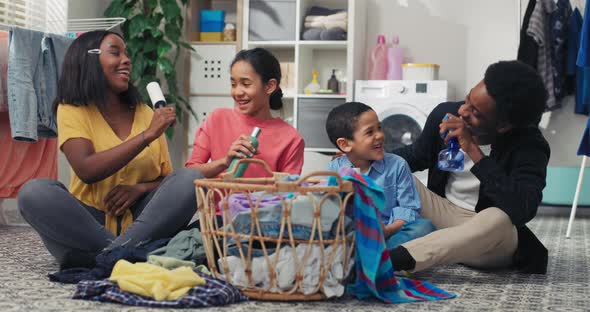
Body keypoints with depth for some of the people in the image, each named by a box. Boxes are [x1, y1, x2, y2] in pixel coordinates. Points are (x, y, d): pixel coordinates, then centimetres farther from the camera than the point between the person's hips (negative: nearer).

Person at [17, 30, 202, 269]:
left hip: (140, 224, 3)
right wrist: (147, 135, -18)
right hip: (88, 225, -3)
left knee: (191, 178, -19)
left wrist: (141, 188, -12)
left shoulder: (145, 113, 10)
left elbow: (169, 180, 10)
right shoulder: (72, 110, 0)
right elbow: (86, 171, -18)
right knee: (34, 192, -27)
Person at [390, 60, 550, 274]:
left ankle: (395, 258, -50)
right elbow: (416, 156, 12)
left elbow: (523, 210, -39)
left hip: (490, 232, -5)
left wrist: (474, 152, -37)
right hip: (443, 212, 5)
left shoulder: (529, 147, -22)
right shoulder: (445, 114, -9)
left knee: (499, 220, -40)